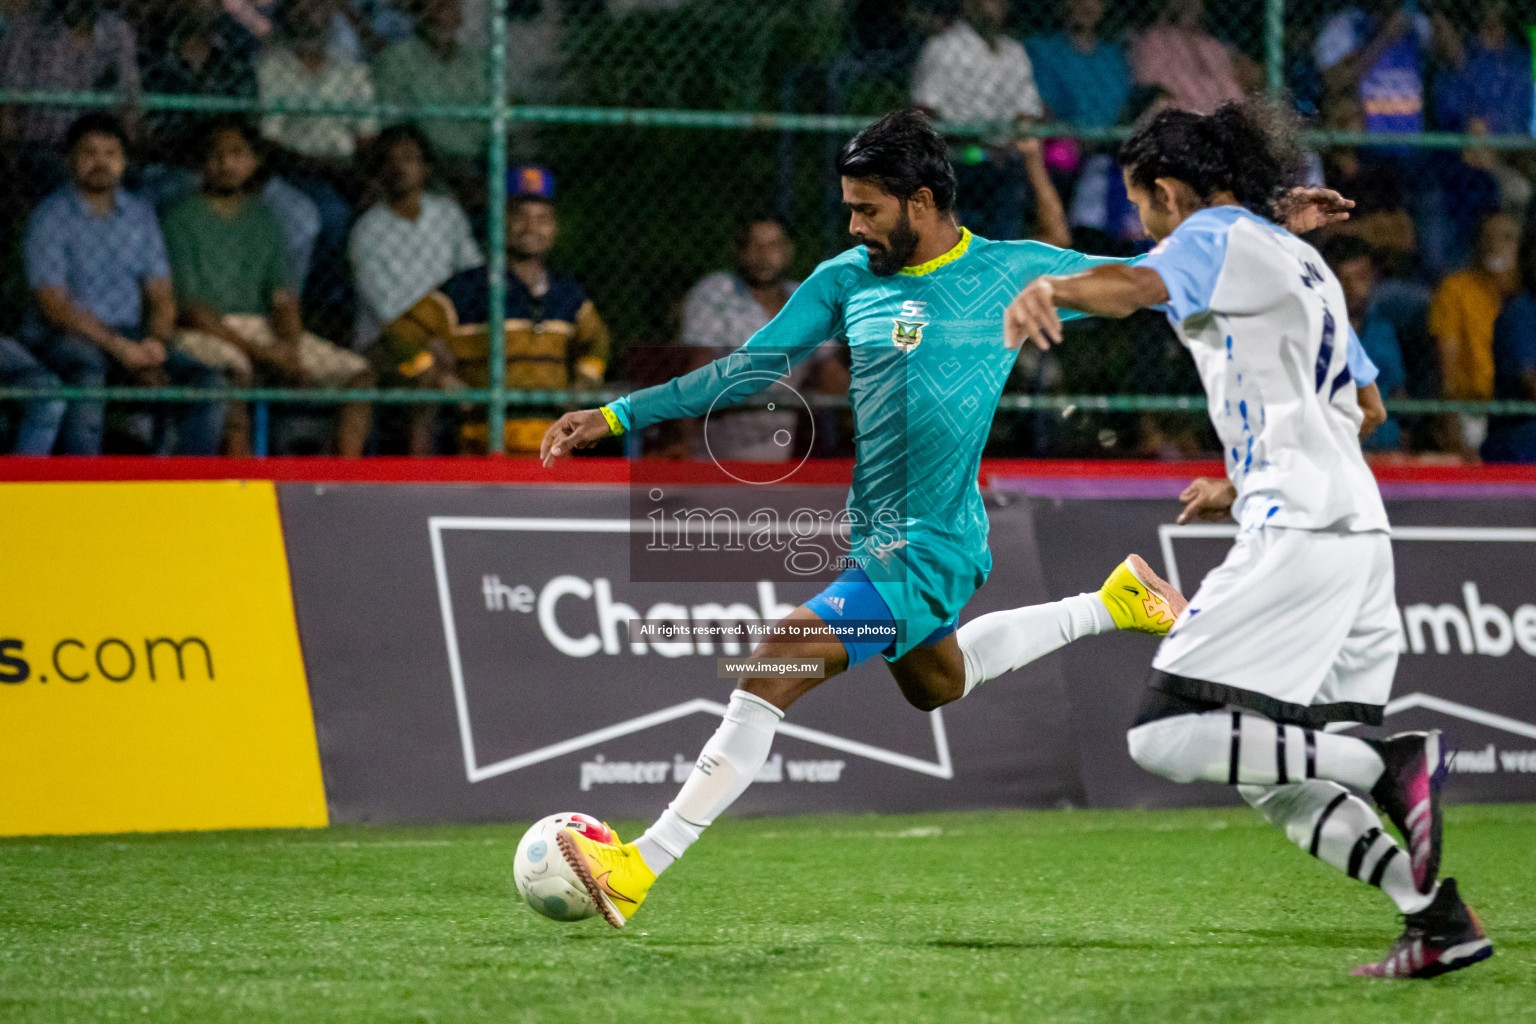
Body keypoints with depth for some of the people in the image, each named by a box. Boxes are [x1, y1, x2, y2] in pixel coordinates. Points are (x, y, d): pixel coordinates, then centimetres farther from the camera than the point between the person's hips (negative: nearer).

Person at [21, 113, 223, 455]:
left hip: (130, 340, 5)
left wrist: (154, 343, -9)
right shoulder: (49, 217, -3)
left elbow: (161, 298, 13)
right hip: (60, 337, -5)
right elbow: (53, 304, -10)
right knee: (87, 373, -40)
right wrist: (120, 347, -16)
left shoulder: (140, 215, 13)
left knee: (206, 380, -16)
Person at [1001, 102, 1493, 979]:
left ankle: (1397, 764, -21)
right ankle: (1441, 919, 0)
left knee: (1167, 735, -13)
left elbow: (1138, 286, -25)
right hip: (1361, 527, 9)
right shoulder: (1304, 260, 26)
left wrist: (1051, 289, -44)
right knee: (1275, 778, 11)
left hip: (1298, 536, -9)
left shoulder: (1220, 234, -1)